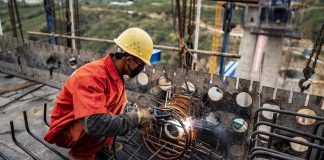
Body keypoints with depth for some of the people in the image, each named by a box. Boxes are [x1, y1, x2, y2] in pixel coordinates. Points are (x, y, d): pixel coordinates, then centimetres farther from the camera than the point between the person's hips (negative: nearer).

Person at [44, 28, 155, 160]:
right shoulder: (91, 76, -34)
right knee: (101, 128, -34)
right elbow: (95, 124, -44)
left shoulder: (115, 71, -8)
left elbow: (119, 103, 7)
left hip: (84, 125, 8)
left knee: (120, 97, -1)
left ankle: (105, 142, 10)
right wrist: (136, 118, -32)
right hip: (65, 130, -8)